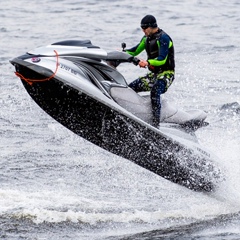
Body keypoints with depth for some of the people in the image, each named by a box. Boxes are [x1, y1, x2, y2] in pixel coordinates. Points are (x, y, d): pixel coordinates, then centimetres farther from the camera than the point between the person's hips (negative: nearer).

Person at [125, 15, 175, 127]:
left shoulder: (163, 38, -15)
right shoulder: (147, 38, 11)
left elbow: (162, 60, -25)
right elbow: (136, 50, 23)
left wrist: (147, 62, -41)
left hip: (166, 74, -9)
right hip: (153, 74, 9)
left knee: (154, 92, -35)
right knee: (130, 88, 1)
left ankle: (156, 123, -40)